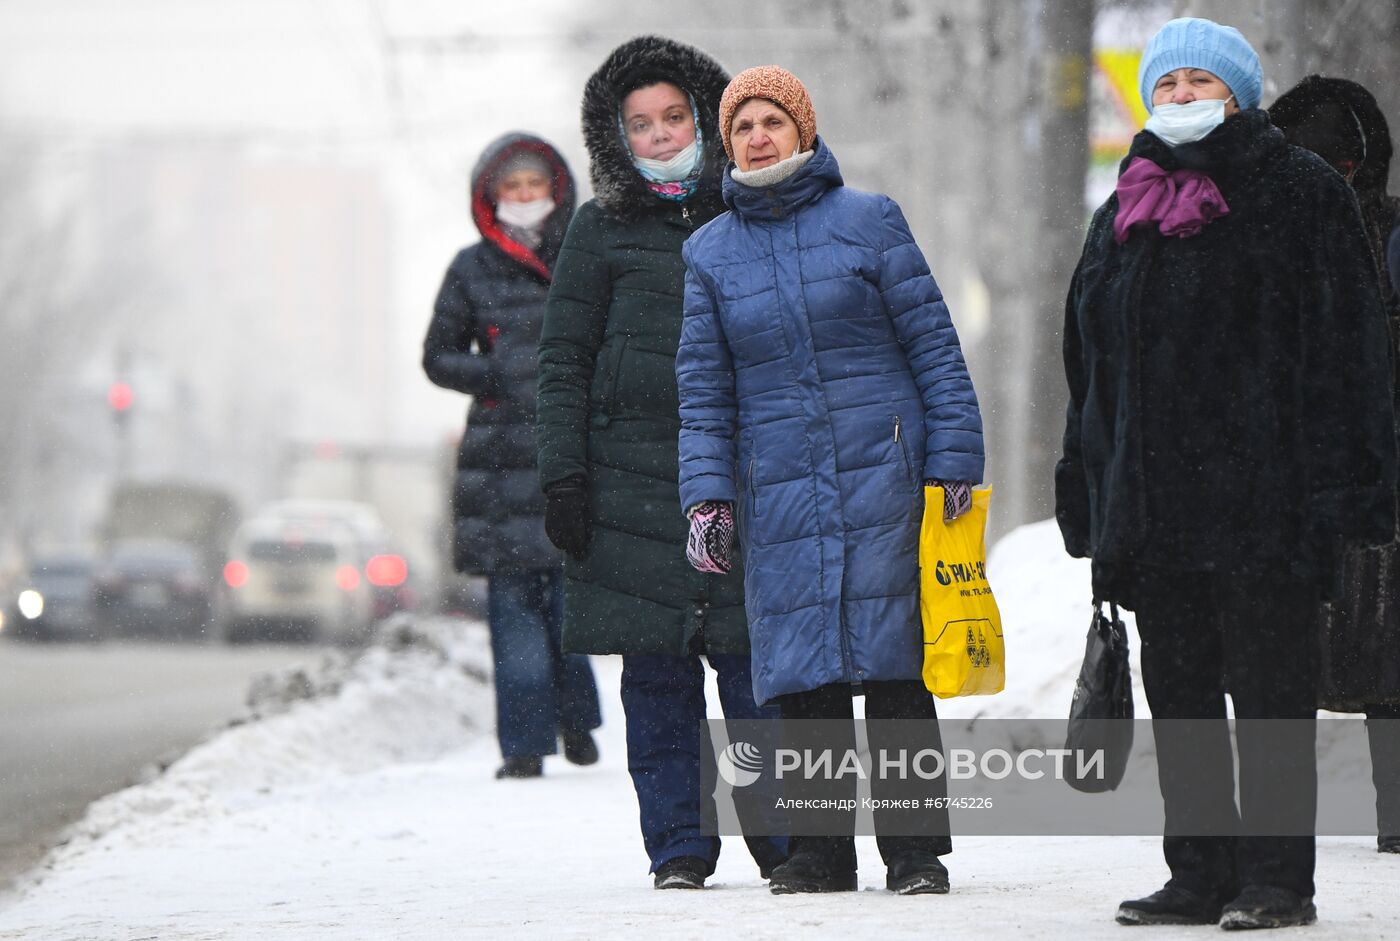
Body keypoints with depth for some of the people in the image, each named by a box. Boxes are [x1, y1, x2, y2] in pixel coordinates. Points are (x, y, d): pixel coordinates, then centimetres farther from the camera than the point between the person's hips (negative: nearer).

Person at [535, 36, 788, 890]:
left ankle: (783, 836, 7)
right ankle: (680, 844, 6)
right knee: (656, 666, -1)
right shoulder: (602, 231, 7)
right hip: (635, 475, -1)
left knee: (754, 659, -4)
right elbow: (563, 361, 6)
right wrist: (563, 474, -3)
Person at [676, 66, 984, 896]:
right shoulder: (710, 252, 10)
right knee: (802, 676, 0)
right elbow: (703, 389, 11)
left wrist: (954, 461, -3)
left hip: (883, 476, -2)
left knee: (894, 667, -5)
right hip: (779, 495, 2)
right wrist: (707, 495, 2)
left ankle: (916, 849, 1)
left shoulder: (869, 220, 2)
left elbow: (933, 344, 2)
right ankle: (820, 850, 8)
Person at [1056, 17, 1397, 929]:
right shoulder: (1126, 214, 17)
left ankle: (1277, 878, -1)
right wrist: (1093, 498, 13)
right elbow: (1093, 367, 19)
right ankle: (1201, 874, 14)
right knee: (1179, 691, 8)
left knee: (1270, 688, -4)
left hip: (1261, 494, -6)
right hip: (1154, 502, 6)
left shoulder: (1299, 194, 0)